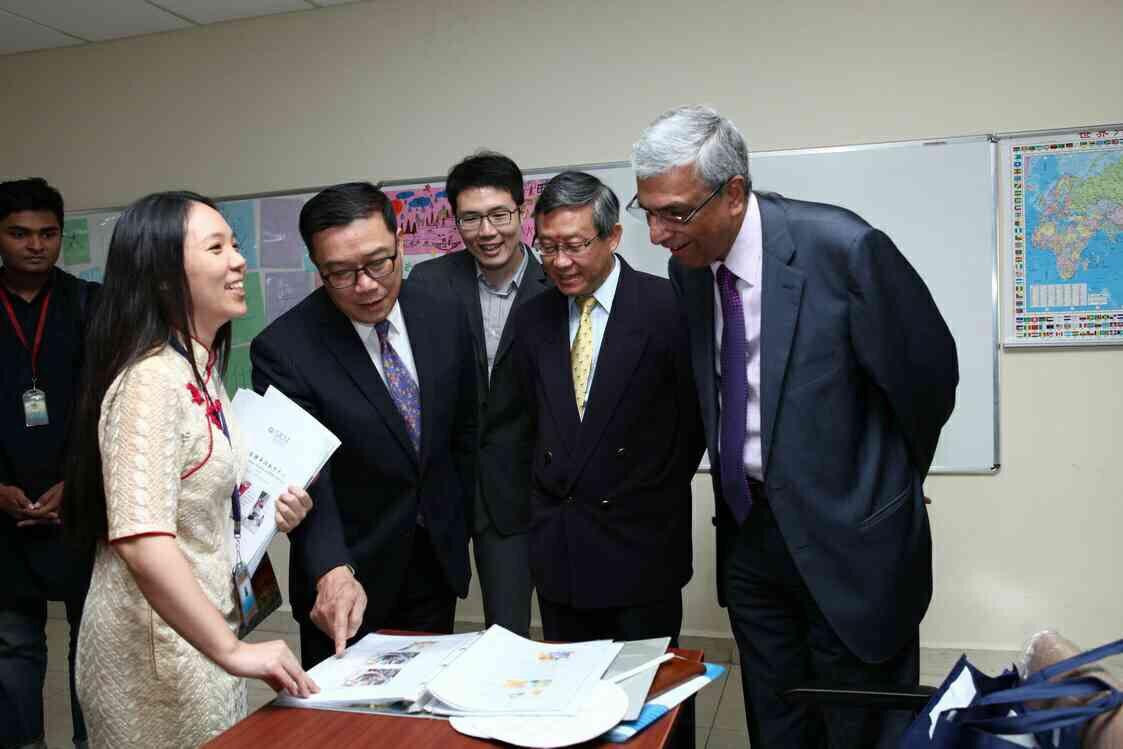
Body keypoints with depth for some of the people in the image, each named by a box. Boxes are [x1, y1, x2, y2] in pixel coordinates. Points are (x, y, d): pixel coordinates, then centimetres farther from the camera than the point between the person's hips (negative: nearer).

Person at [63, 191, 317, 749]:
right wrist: (232, 651, -31)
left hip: (197, 631, 9)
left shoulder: (200, 370, 6)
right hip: (159, 647, -9)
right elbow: (142, 543, -33)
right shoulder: (152, 380, -23)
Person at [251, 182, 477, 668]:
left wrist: (456, 526, 12)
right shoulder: (283, 349, -19)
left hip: (437, 565, 4)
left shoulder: (443, 320, -4)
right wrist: (332, 571, -40)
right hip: (348, 577, -4)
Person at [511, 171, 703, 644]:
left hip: (640, 546, -4)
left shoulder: (668, 307, -11)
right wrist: (556, 486, 6)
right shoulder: (532, 318, 4)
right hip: (556, 548, 4)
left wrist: (655, 492, 2)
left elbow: (696, 410, -4)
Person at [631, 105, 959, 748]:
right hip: (748, 530, 5)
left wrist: (882, 485, 5)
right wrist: (740, 490, 12)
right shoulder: (689, 265, -2)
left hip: (846, 539, -5)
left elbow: (928, 374, -8)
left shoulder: (843, 248, -21)